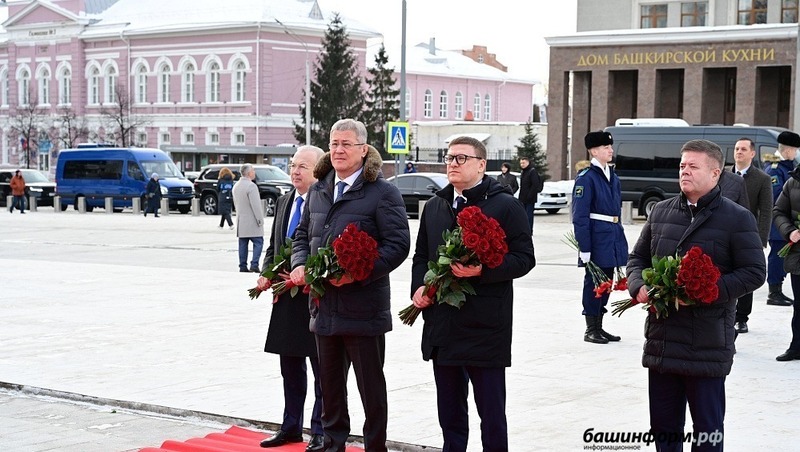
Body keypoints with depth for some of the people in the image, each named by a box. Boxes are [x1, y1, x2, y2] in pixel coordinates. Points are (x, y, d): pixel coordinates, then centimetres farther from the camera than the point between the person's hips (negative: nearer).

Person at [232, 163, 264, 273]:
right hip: (252, 221, -8)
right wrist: (260, 220, -14)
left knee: (243, 244, 10)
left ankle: (242, 266, 9)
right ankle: (254, 265, -12)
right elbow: (256, 205, -18)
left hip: (241, 221, 8)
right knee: (258, 242, -3)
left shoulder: (236, 186, 13)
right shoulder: (251, 186, -16)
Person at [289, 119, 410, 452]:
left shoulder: (383, 193, -8)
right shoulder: (318, 191, 13)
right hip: (324, 306, 6)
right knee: (329, 384, 16)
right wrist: (299, 265, 1)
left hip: (363, 308, -6)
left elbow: (398, 244, -14)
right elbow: (302, 235, 22)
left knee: (371, 386, 4)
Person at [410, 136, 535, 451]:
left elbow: (524, 258, -8)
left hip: (486, 327, -6)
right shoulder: (435, 207, 15)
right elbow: (421, 256, 23)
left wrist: (482, 270, -22)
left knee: (491, 412, 0)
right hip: (442, 325, 6)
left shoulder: (505, 206, -4)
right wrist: (419, 287, 4)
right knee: (449, 410, 15)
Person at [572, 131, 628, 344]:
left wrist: (619, 239, 16)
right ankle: (591, 330, 7)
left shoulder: (613, 177, 14)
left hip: (613, 234, 8)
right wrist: (584, 248, -18)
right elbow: (580, 216, -14)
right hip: (597, 236, -8)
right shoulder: (586, 178, -10)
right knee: (593, 281, -1)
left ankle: (599, 327, 21)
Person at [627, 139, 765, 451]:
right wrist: (639, 287, -3)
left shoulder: (737, 218, -3)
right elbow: (638, 257, 19)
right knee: (663, 426, 14)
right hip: (661, 340, 5)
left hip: (707, 344, -5)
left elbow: (754, 272, -7)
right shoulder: (661, 212, 12)